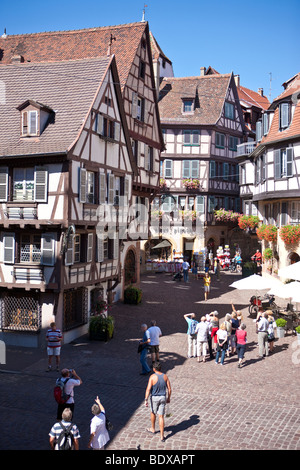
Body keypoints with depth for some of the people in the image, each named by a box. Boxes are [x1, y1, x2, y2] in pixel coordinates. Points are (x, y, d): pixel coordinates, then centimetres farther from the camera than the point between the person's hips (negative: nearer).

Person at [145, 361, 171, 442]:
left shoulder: (152, 377, -17)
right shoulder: (165, 376, -4)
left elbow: (148, 389, -20)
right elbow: (169, 389, 1)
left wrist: (146, 400, -16)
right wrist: (168, 398, 14)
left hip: (154, 398, -3)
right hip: (163, 398, 3)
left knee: (153, 413, 23)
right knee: (161, 417, 7)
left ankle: (152, 429, 44)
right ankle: (162, 436, 6)